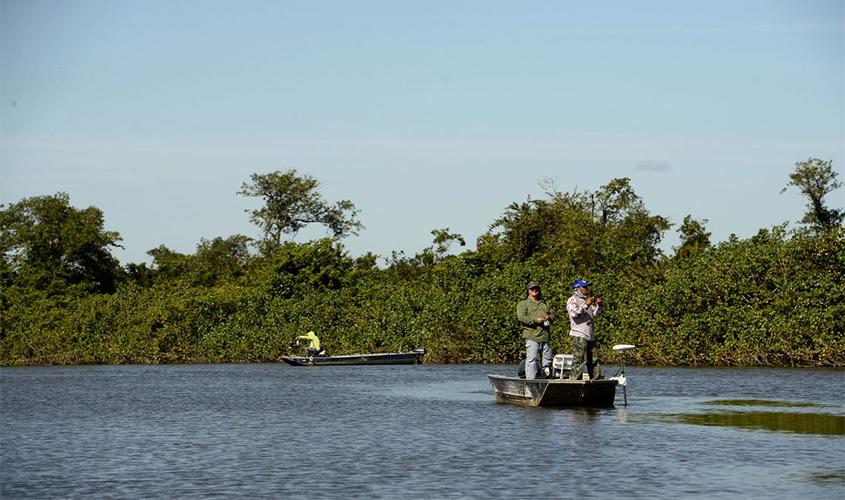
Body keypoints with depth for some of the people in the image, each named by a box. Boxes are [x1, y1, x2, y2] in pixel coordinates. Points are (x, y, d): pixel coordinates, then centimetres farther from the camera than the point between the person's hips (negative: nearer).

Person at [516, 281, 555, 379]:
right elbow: (521, 317, -8)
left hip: (545, 336, 6)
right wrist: (535, 320, -15)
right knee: (531, 360, -13)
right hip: (532, 336, -6)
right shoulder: (523, 304, 5)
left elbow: (552, 314, 23)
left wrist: (549, 318, -2)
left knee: (547, 359, 8)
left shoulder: (545, 304, 24)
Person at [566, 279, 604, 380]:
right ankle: (573, 381, -14)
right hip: (578, 335, -8)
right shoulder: (572, 300, -1)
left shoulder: (587, 299, 22)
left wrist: (598, 305, 3)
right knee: (579, 360, -14)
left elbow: (595, 313, 20)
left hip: (590, 335, 8)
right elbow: (574, 313, -17)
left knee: (594, 360, 11)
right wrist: (586, 305, -23)